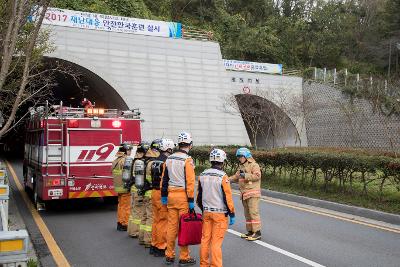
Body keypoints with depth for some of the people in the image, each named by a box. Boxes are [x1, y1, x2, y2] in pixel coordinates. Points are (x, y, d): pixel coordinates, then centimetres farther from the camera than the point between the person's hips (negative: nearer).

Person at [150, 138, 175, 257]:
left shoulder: (155, 162, 10)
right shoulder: (167, 162, -17)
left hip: (154, 192, 9)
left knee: (156, 220, 17)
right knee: (163, 222, -1)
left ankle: (154, 245, 25)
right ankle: (161, 248, 4)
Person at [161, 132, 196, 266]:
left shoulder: (169, 159, 9)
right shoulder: (187, 160, -12)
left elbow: (164, 179, 13)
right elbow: (190, 182, -15)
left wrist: (164, 196, 19)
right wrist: (191, 201, -12)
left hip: (171, 195, 6)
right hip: (183, 196, -6)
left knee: (172, 226, 12)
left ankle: (169, 256, 20)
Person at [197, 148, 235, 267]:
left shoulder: (202, 175, 4)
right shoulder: (223, 176, -15)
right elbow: (227, 197, -14)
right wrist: (232, 214, -5)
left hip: (206, 212, 6)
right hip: (220, 214, -5)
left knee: (205, 239, 12)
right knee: (216, 242, -1)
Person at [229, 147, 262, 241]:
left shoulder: (254, 165, -8)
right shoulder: (242, 166, 19)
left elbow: (257, 176, -19)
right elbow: (236, 176, 21)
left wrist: (245, 175, -20)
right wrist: (228, 179, 5)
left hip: (253, 193, -9)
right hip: (244, 194, 9)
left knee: (253, 212, -12)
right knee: (247, 213, 12)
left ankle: (257, 232, -9)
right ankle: (250, 231, 20)